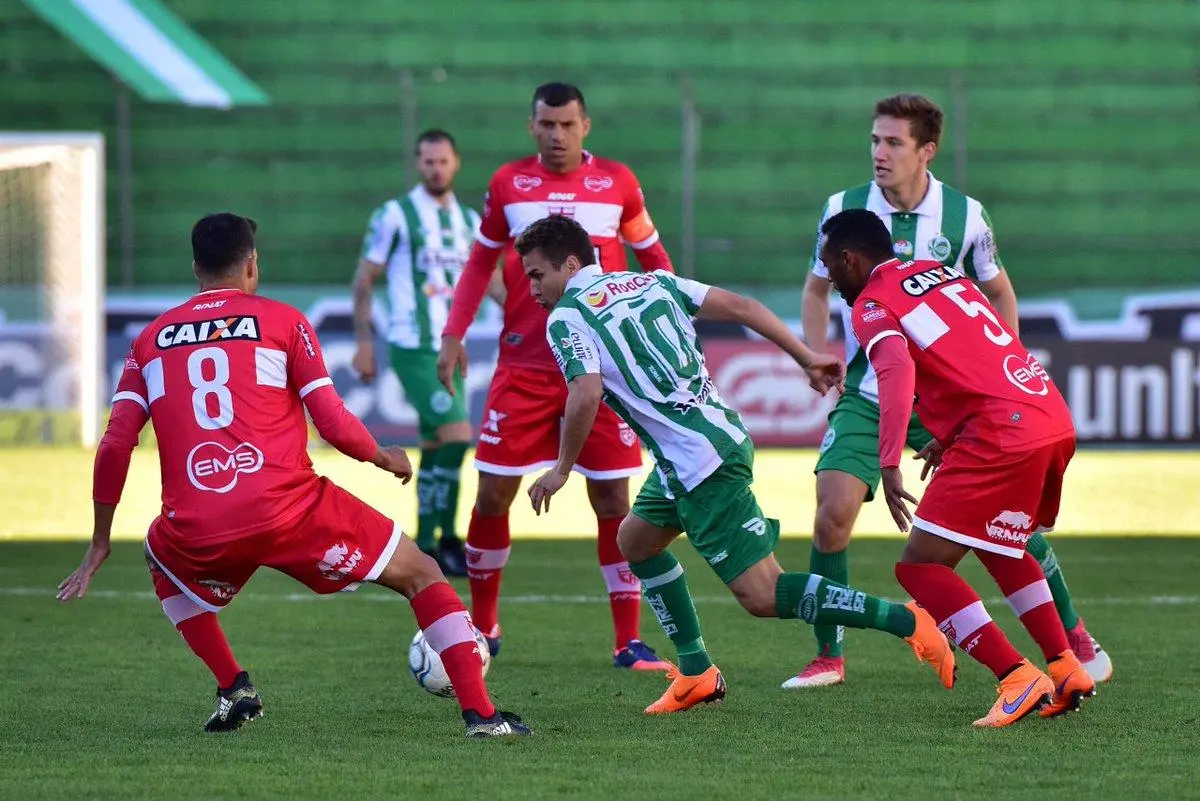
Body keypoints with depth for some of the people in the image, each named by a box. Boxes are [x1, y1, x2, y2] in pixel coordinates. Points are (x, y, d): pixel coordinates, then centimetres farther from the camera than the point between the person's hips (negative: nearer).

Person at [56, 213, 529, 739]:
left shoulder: (151, 339, 16)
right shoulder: (282, 321, 7)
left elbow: (115, 444, 8)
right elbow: (335, 426, 1)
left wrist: (99, 544, 16)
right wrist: (384, 458, 21)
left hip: (197, 533, 2)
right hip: (290, 512, -2)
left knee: (165, 566, 38)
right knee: (422, 576, 13)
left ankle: (232, 689, 21)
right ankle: (480, 714, 1)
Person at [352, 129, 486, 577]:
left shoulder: (468, 221, 12)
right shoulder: (395, 216, -5)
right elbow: (364, 280, -2)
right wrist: (364, 343, -7)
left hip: (451, 350, 6)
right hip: (412, 349, -6)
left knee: (436, 447, 8)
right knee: (456, 435, -16)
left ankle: (425, 547, 14)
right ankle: (447, 538, -8)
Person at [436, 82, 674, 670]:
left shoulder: (617, 183, 2)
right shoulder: (509, 183, 4)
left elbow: (652, 256, 14)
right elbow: (481, 262, 14)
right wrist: (453, 334, 6)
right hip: (524, 367, 1)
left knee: (612, 499, -3)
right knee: (492, 494, 0)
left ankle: (628, 642, 2)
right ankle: (482, 625, 18)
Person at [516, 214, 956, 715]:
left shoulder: (566, 319, -6)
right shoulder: (653, 282, 15)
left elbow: (586, 395, -21)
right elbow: (741, 307, 8)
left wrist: (562, 469, -7)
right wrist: (807, 358, 11)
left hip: (700, 463, -9)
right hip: (725, 435, 9)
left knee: (762, 595, -7)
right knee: (635, 540, 25)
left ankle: (907, 622, -15)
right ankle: (697, 673, 25)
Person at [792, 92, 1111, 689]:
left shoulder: (964, 215, -6)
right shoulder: (843, 210, -4)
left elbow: (998, 292, 10)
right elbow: (818, 287, 13)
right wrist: (816, 354, -1)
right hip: (866, 393, 0)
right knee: (834, 511, -17)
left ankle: (1074, 637, 15)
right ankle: (828, 657, 0)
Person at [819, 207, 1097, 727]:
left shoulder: (872, 305, 0)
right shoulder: (944, 274, 24)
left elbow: (898, 369, -20)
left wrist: (890, 465, -26)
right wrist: (949, 438, 38)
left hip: (1002, 430, -8)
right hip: (1056, 419, 8)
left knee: (921, 565, -2)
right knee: (998, 546, 30)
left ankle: (1018, 680, -13)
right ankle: (1066, 669, 22)